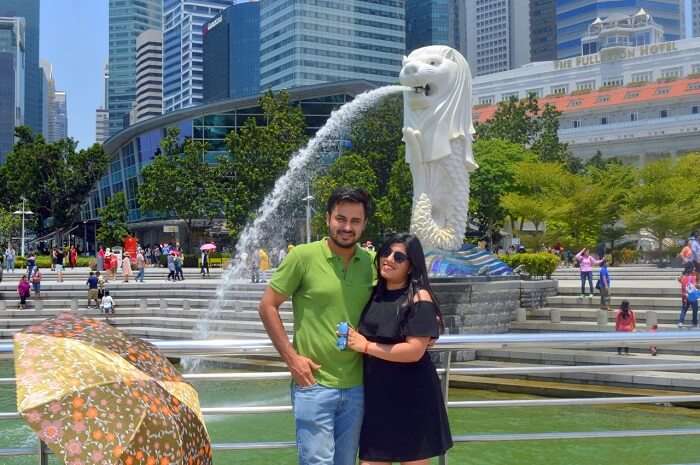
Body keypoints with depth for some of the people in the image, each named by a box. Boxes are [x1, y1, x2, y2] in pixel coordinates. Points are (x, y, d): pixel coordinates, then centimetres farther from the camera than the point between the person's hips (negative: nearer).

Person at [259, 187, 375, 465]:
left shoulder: (372, 262, 3)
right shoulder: (303, 256, -8)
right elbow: (267, 306, -4)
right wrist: (291, 357, -8)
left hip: (356, 386, 4)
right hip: (314, 384, -4)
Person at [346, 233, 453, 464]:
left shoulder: (419, 298, -12)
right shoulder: (374, 293, 8)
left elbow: (415, 350, -19)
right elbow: (361, 336, 25)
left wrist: (366, 347, -14)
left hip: (412, 398, -6)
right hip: (377, 395, 6)